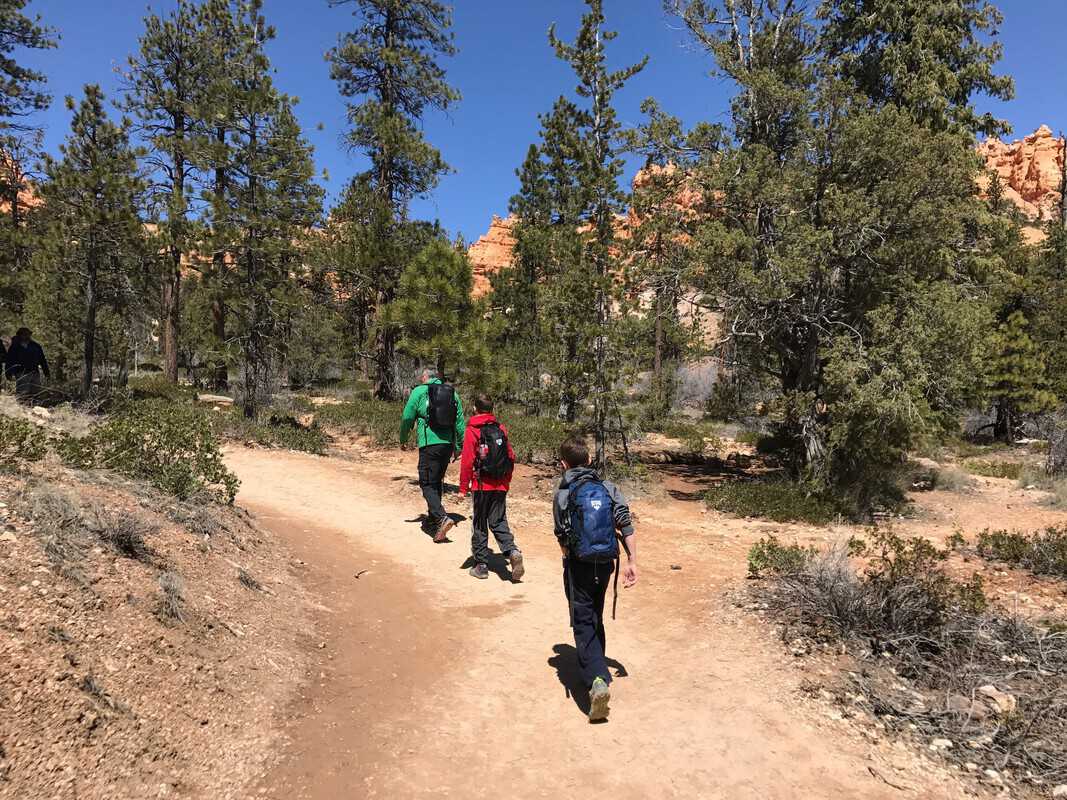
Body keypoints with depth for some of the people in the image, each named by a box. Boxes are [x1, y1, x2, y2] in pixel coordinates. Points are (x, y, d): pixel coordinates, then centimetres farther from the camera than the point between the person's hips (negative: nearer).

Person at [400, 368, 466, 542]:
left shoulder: (419, 391, 0)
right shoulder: (453, 393, 12)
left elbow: (407, 417, -2)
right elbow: (460, 423, 9)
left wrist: (403, 439, 13)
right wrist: (459, 447, 15)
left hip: (429, 444, -5)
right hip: (448, 444, 6)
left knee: (427, 484, -3)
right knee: (437, 482, 19)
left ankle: (442, 518, -20)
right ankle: (432, 518, 29)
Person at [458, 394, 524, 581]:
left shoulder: (472, 431, -8)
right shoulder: (501, 429, 5)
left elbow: (467, 462, -12)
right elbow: (511, 457, 7)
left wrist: (463, 488, -6)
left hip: (481, 485, -4)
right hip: (501, 486, 4)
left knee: (480, 525, 8)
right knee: (499, 522, 12)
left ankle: (481, 566, 13)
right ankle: (512, 551, -10)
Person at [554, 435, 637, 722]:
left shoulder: (563, 494, -6)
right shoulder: (609, 488, 2)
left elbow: (562, 537, -1)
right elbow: (626, 526, -5)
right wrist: (632, 562, -3)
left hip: (579, 565, -4)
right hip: (606, 564, 4)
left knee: (583, 624, -1)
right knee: (596, 619, 23)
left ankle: (597, 679, -18)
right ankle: (595, 666, 37)